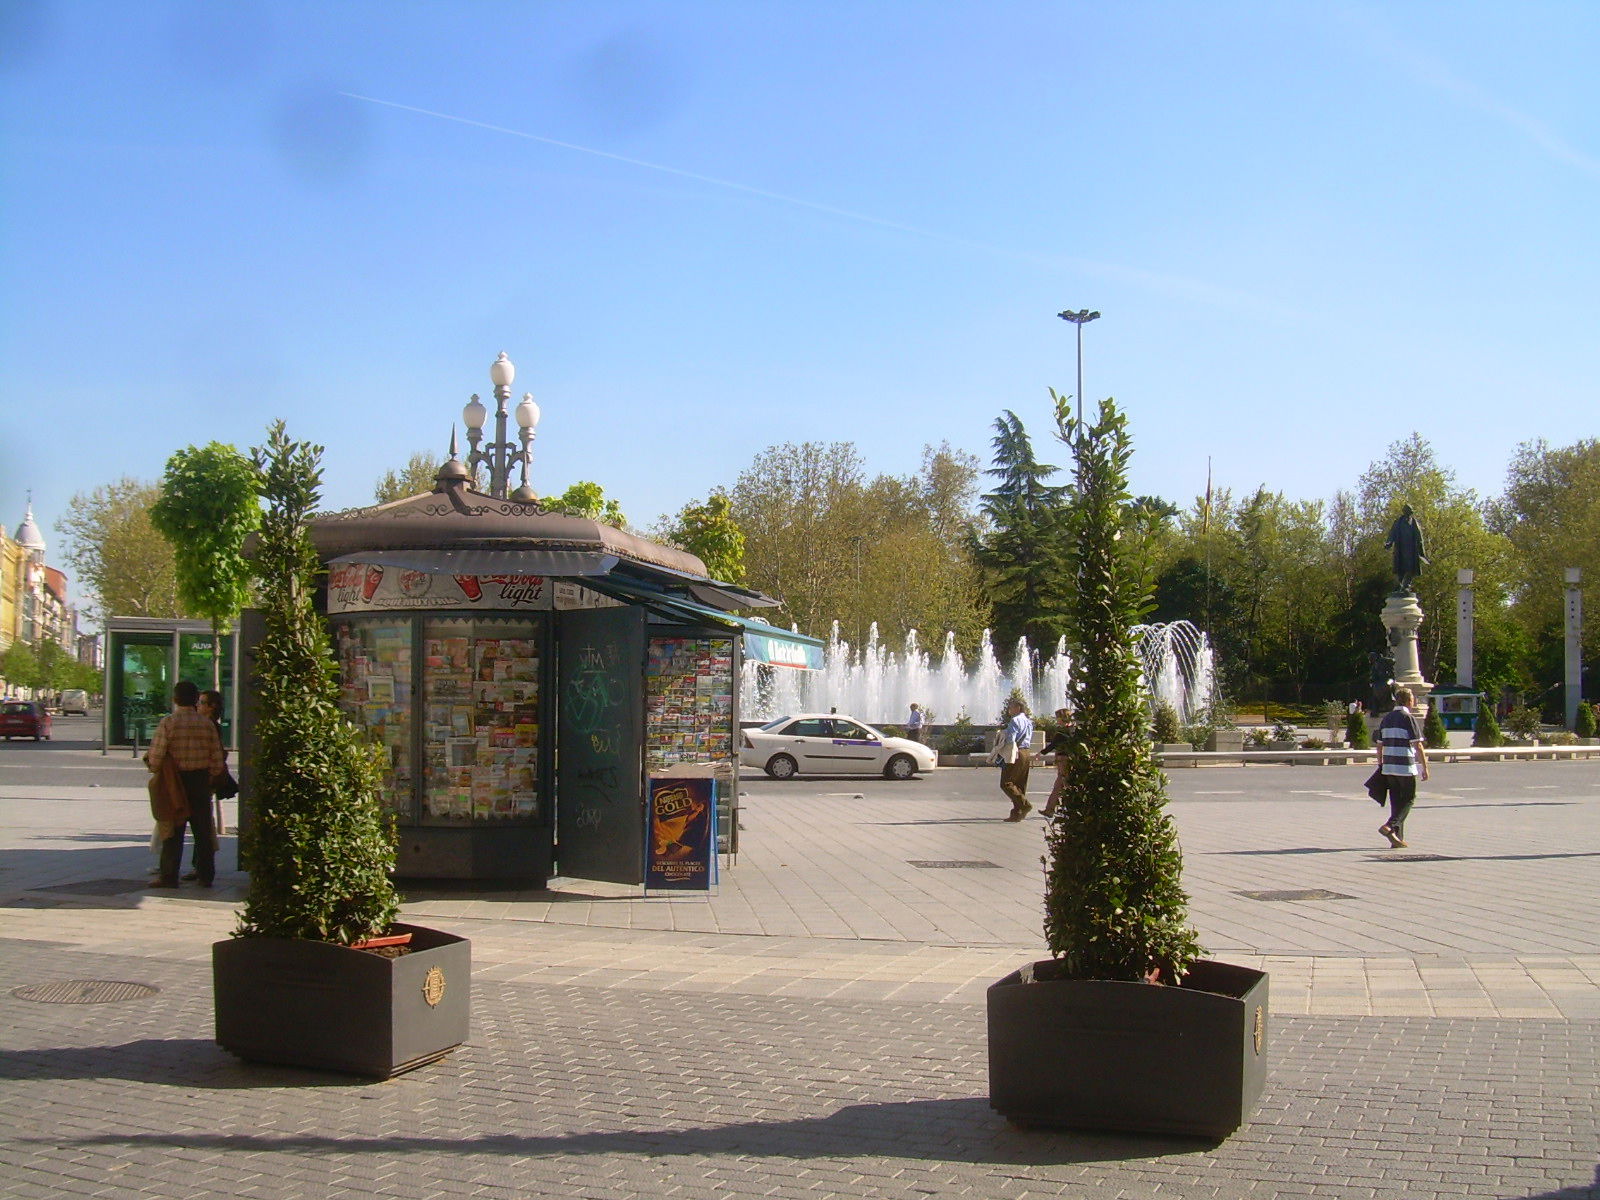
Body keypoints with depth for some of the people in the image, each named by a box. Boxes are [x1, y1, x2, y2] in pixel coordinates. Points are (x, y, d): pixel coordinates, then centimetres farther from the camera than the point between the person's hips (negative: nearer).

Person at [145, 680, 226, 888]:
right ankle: (205, 876, 14)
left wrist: (153, 768, 5)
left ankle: (169, 876, 4)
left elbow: (156, 757, -15)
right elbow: (217, 759, 0)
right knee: (203, 829, 10)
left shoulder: (168, 722, -10)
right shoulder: (207, 723, 0)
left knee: (173, 831, 4)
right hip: (201, 781, 3)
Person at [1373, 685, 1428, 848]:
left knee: (1395, 801, 10)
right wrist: (1425, 768, -6)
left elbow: (1379, 745, 15)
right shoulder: (1409, 719, -8)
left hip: (1388, 767, 6)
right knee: (1408, 799, 4)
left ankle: (1397, 839, 9)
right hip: (1406, 767, -6)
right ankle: (1390, 826, -15)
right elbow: (1418, 746, -11)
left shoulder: (1386, 718, 12)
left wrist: (1380, 766, 23)